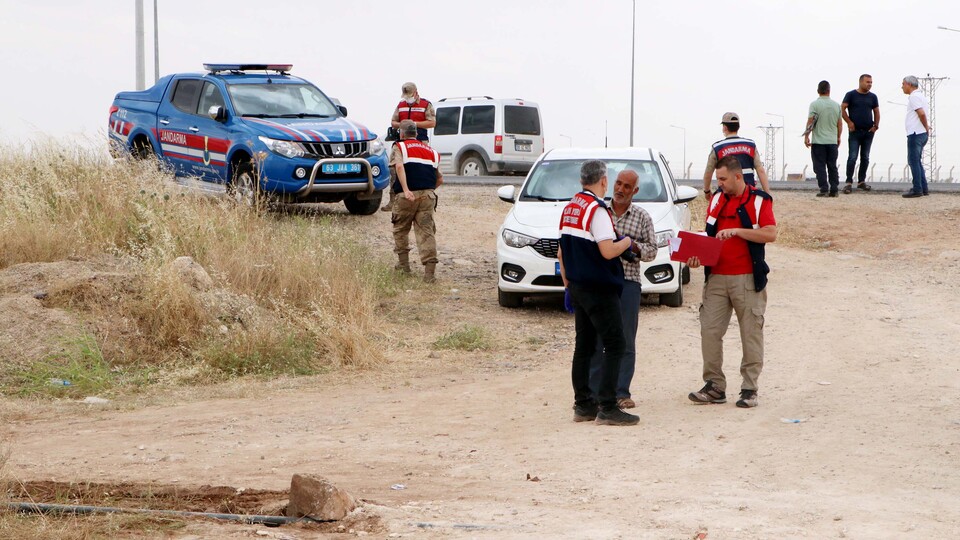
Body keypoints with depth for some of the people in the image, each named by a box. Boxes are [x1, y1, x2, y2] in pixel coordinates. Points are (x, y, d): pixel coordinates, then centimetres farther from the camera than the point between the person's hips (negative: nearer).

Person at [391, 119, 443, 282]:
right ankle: (430, 271, -14)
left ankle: (404, 263, 25)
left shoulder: (399, 147, 9)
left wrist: (406, 190, -22)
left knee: (400, 229, 19)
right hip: (428, 195, 3)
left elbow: (399, 166, -13)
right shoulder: (431, 151, 23)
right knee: (426, 231, -2)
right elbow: (440, 179, 23)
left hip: (407, 195, -3)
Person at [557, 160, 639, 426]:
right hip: (599, 290, -9)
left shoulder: (569, 208, 11)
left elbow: (562, 253, 16)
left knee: (584, 346, 13)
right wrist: (628, 241, -4)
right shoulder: (597, 210, -16)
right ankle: (607, 408, -9)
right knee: (615, 345, -5)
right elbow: (608, 251, -24)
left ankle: (583, 405, 16)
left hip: (577, 287, 9)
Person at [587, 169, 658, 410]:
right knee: (596, 338, 0)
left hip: (628, 283, 0)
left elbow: (652, 250, 7)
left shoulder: (642, 218, 9)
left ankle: (621, 392, 5)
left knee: (625, 341, 0)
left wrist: (633, 247, -11)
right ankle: (594, 391, 6)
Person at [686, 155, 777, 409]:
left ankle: (749, 389, 7)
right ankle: (714, 386, 8)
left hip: (747, 279, -5)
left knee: (751, 333, 1)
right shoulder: (716, 200, 13)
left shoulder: (759, 200, -2)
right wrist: (697, 256, 0)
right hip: (716, 277, 5)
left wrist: (737, 231, -19)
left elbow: (770, 234, -13)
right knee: (709, 330, -1)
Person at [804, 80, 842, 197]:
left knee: (820, 167, -1)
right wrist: (838, 137, 22)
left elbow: (810, 121, -11)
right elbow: (839, 124, 10)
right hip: (833, 141, 4)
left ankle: (824, 190, -7)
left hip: (818, 141, -4)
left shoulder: (815, 104, -8)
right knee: (833, 167, 10)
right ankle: (834, 190, 8)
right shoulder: (836, 105, 6)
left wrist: (806, 136, -5)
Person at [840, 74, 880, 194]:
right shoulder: (851, 95, -1)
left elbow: (876, 112, 15)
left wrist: (876, 125, 2)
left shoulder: (872, 97, 10)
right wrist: (849, 122, -12)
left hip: (868, 131, 4)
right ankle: (849, 183, -8)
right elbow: (842, 109, -4)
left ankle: (861, 181, 16)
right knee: (852, 157, -9)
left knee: (865, 158, 8)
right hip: (855, 131, -4)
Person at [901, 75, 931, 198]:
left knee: (913, 161, -6)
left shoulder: (914, 97, -13)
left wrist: (926, 127, -13)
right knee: (917, 161, 16)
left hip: (915, 133, -10)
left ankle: (917, 189, -6)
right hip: (922, 134, 10)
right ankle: (923, 188, 17)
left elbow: (921, 113, -25)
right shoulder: (920, 95, 19)